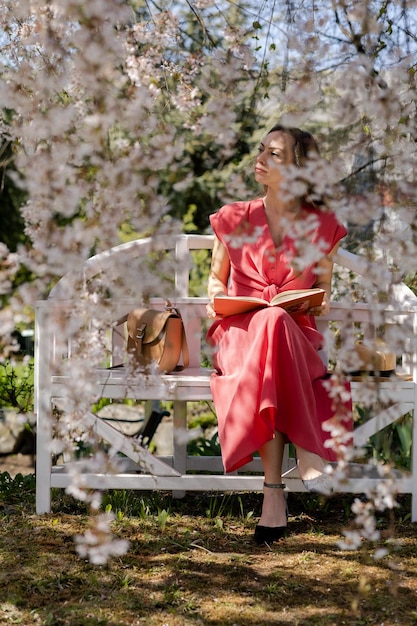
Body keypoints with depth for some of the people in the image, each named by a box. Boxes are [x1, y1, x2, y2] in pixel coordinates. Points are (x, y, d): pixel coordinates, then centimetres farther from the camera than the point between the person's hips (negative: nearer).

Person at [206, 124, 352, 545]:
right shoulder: (234, 219, 11)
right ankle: (305, 449, -38)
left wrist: (323, 301, -4)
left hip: (296, 332, 0)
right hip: (239, 330, 0)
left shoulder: (321, 226, 10)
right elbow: (216, 278, 20)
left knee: (276, 323, -40)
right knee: (270, 322, -39)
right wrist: (217, 296, -3)